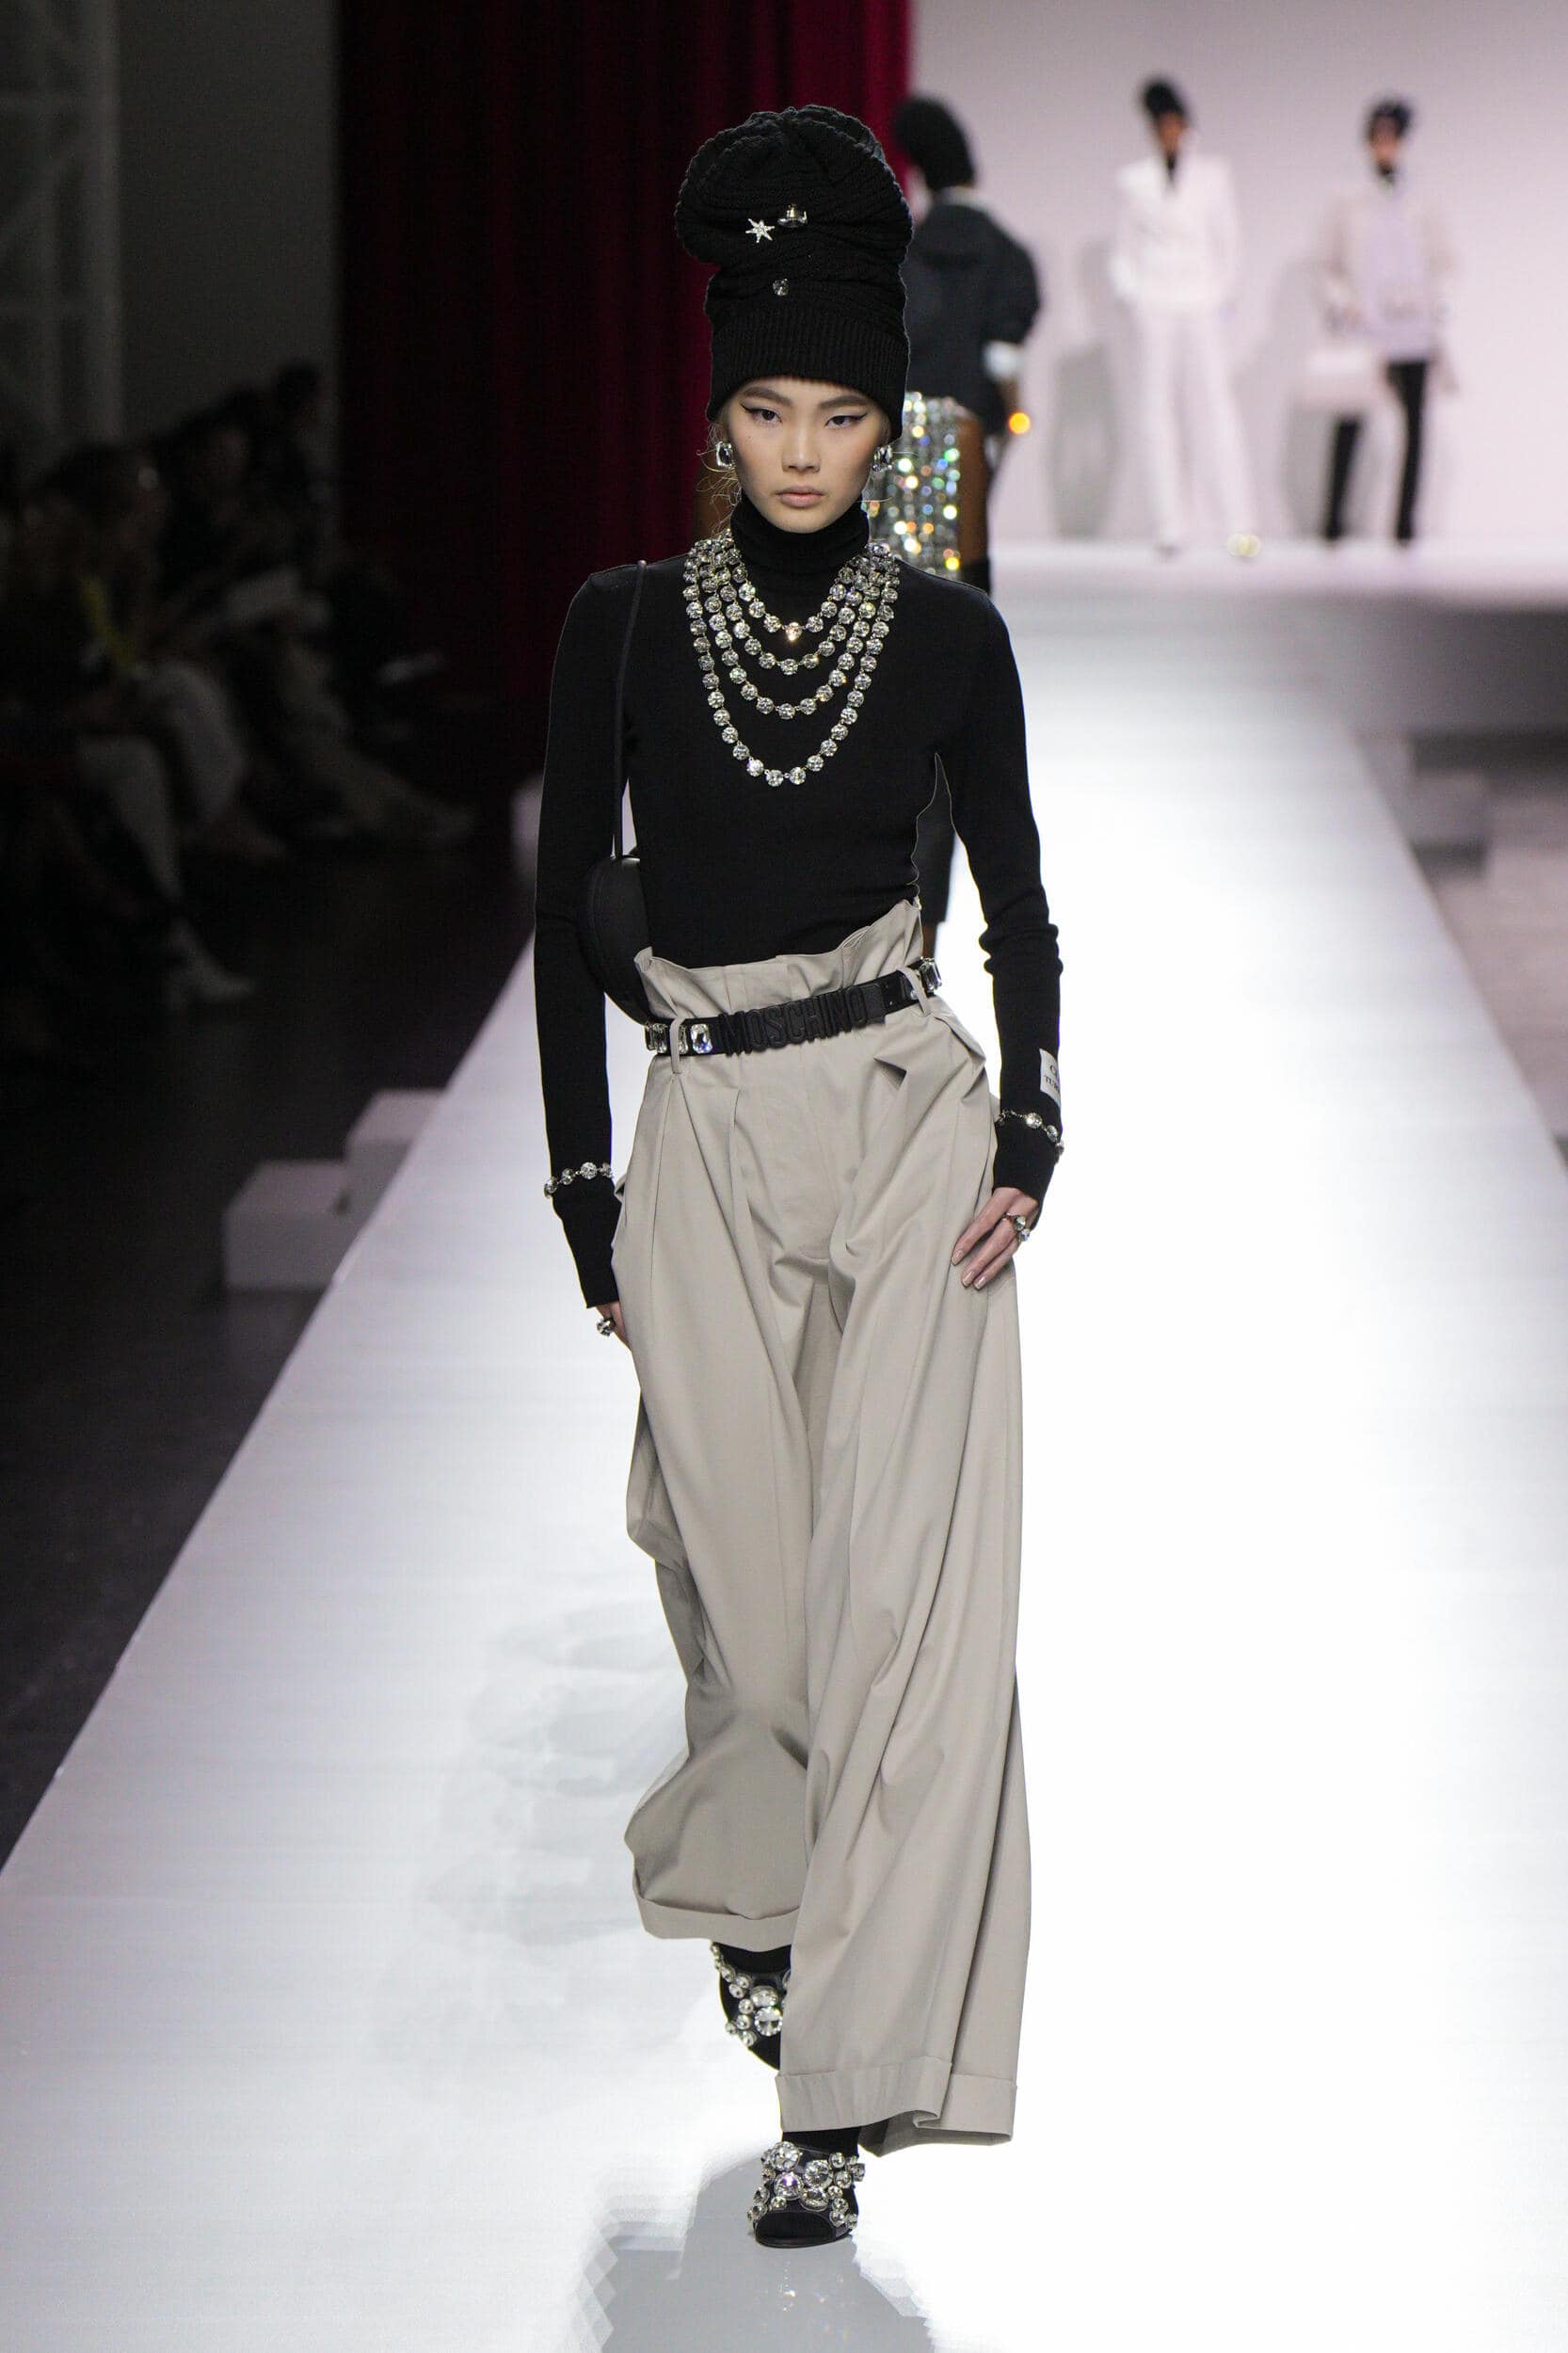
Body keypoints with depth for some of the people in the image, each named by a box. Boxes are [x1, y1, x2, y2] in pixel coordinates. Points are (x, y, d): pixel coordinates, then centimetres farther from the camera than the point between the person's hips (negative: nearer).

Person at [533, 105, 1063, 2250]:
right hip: (704, 1140, 1)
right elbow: (565, 910, 5)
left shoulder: (946, 638, 1)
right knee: (754, 1582, 7)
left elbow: (1017, 905, 9)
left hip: (909, 1123, -1)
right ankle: (752, 1881, 39)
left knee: (906, 1591, -7)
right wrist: (585, 1197, 3)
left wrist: (1030, 1137, -4)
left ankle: (851, 2072, -3)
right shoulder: (626, 624, 1)